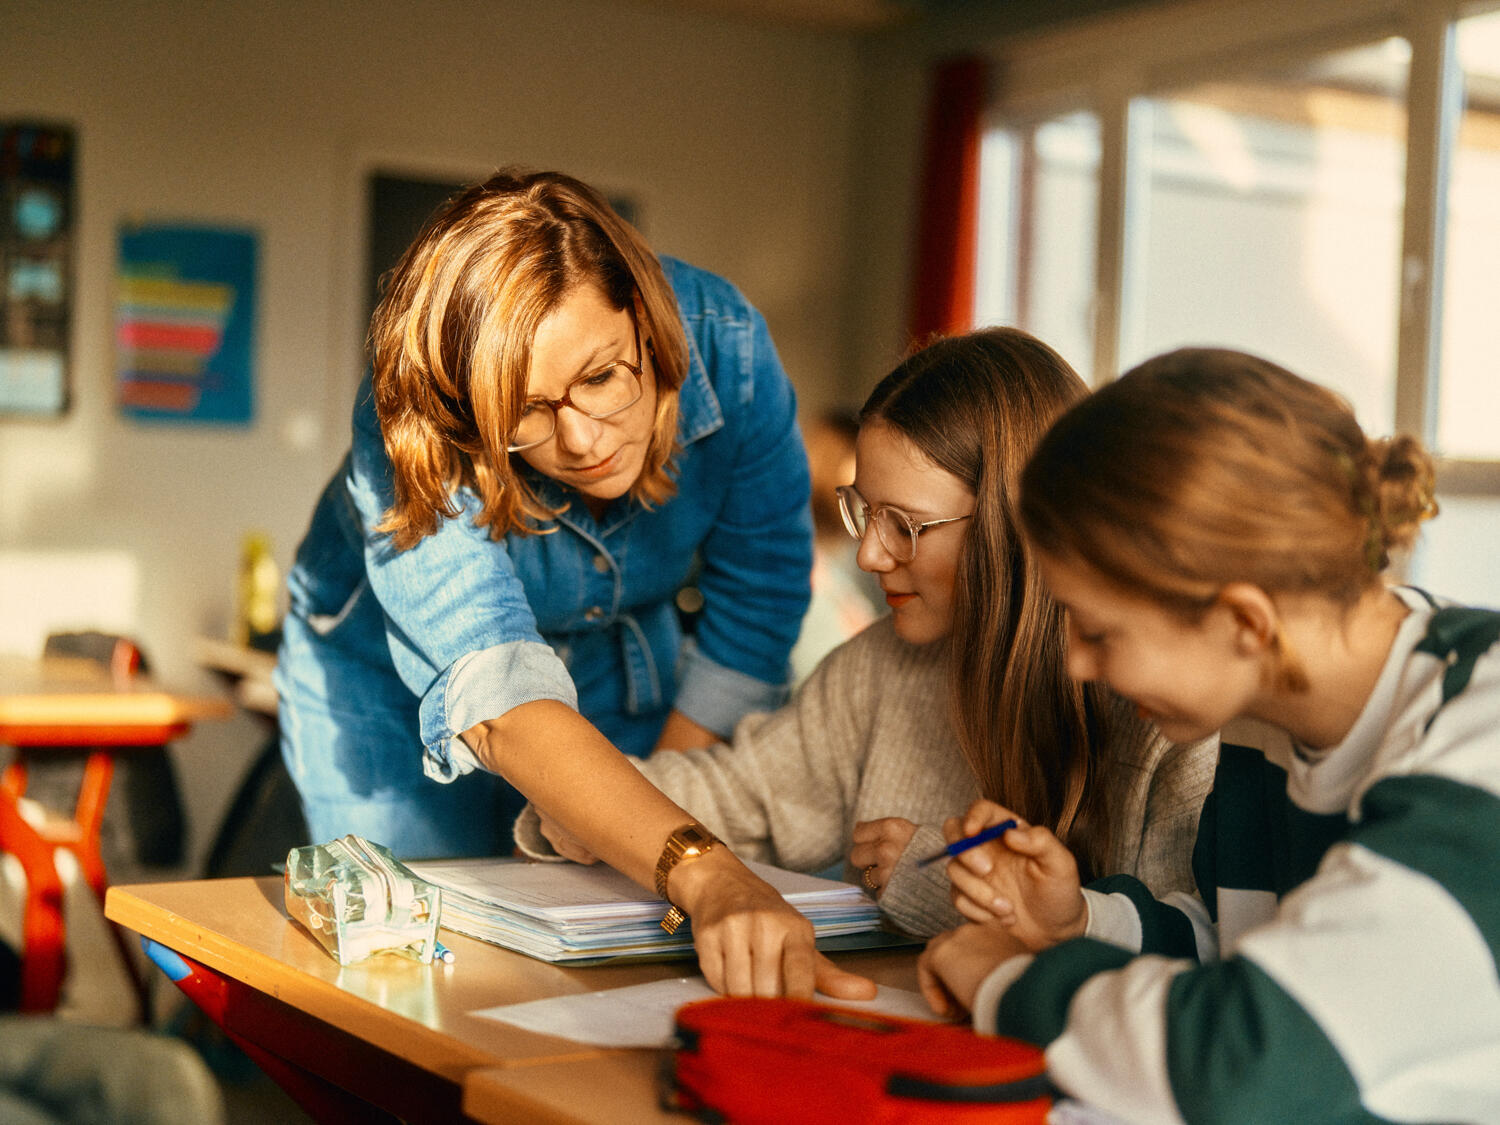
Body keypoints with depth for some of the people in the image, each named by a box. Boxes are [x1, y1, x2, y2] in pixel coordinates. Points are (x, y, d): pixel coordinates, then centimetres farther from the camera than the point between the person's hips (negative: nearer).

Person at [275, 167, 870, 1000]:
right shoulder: (406, 445, -37)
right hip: (393, 684, -2)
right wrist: (702, 875, -64)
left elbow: (757, 598, -15)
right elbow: (495, 689, -50)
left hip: (622, 674, 3)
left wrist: (667, 796, -15)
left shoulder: (720, 341, -29)